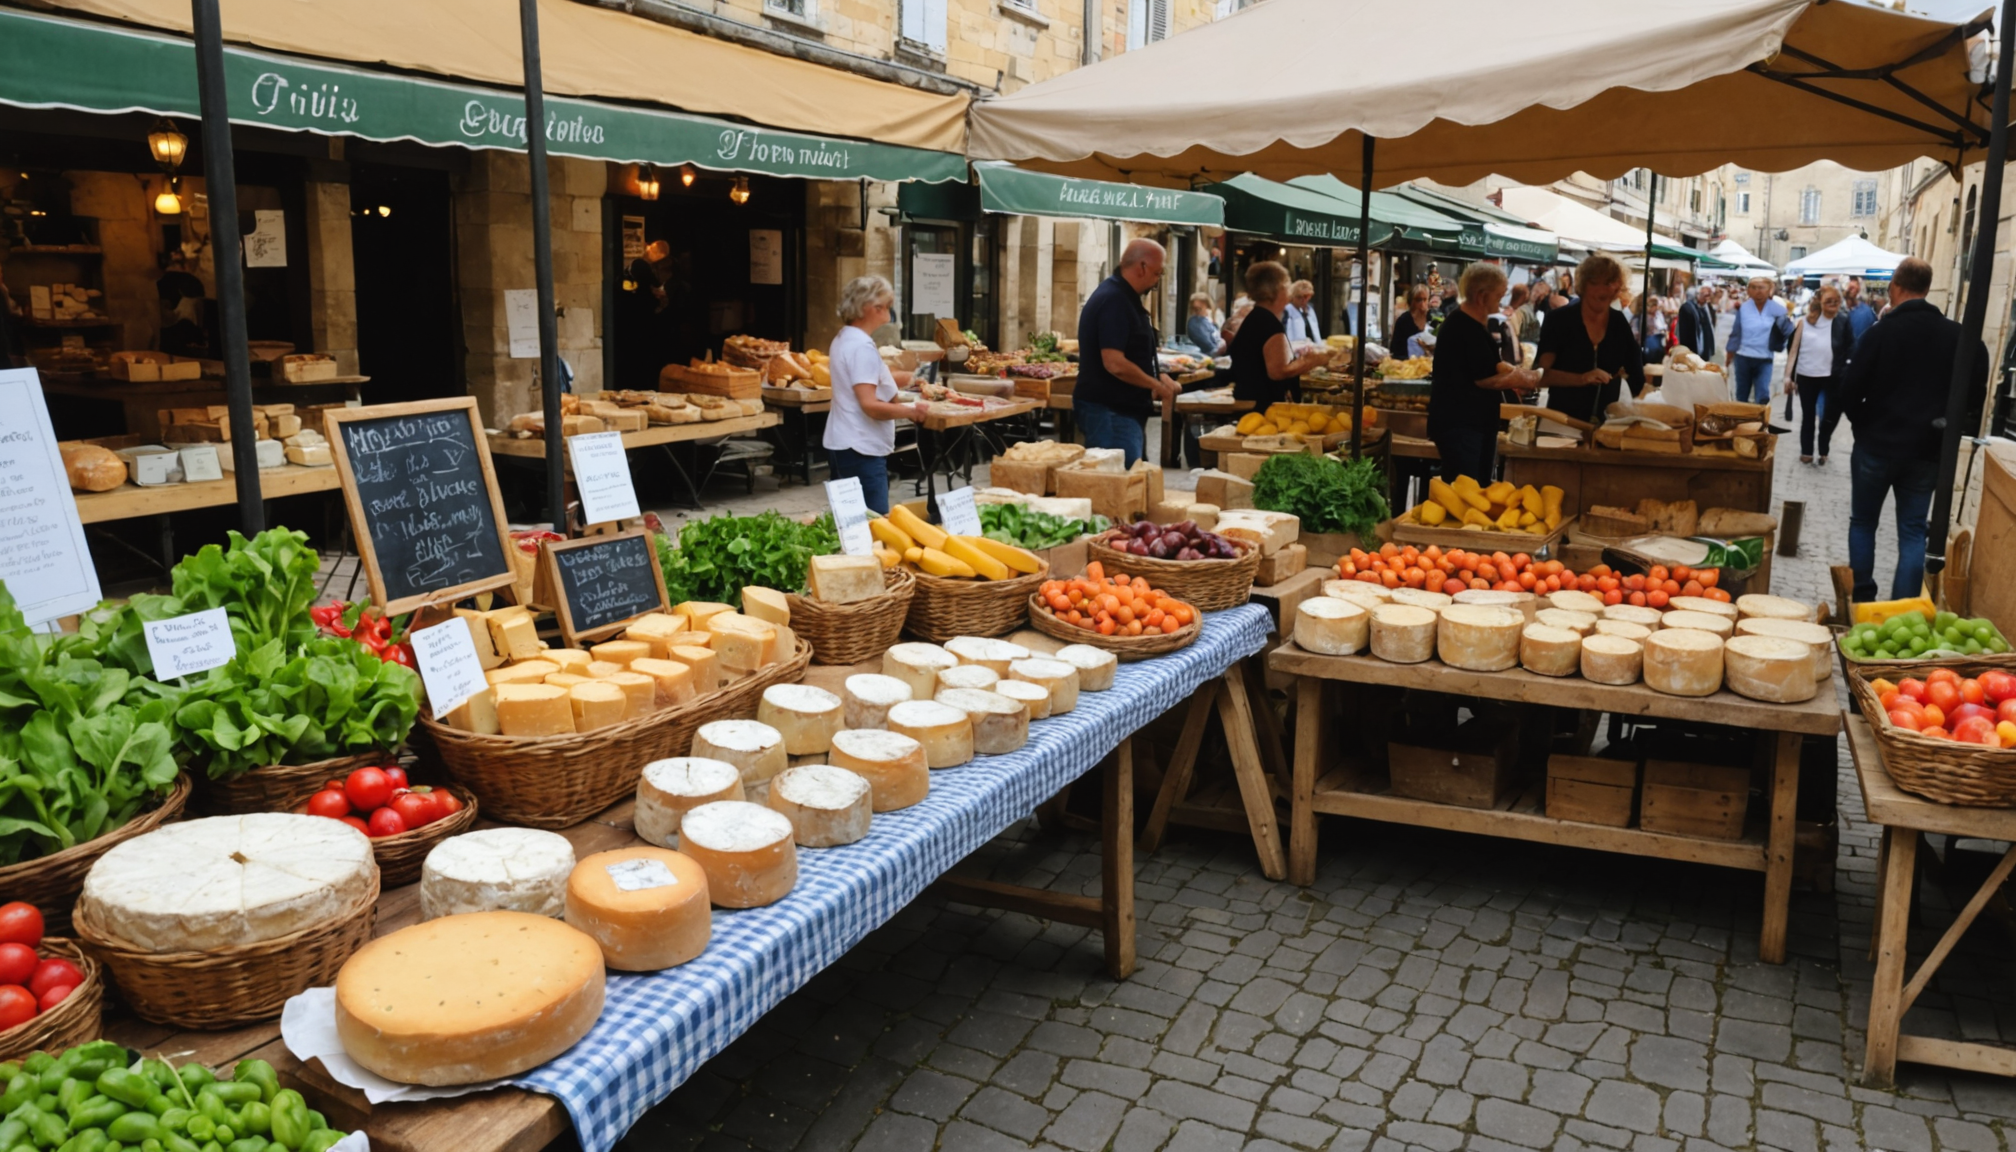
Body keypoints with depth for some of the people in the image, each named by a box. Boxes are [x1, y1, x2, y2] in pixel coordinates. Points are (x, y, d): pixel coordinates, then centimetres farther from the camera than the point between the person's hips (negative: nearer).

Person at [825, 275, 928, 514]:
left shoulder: (843, 339, 14)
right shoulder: (862, 347, -17)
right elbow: (870, 405, -23)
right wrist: (910, 411, -14)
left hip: (844, 443, 11)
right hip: (861, 449, -11)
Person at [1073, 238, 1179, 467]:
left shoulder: (1123, 297, 15)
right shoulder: (1113, 301, -18)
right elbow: (1115, 364, -26)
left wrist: (1157, 378, 10)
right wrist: (1157, 385, -13)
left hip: (1126, 410, 11)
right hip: (1110, 412, -11)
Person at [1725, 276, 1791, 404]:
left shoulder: (1777, 308, -4)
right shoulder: (1743, 308, -3)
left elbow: (1787, 332, -6)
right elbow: (1735, 335, 3)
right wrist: (1727, 362, 5)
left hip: (1765, 360, -1)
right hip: (1743, 358, 1)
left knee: (1763, 397, -11)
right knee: (1741, 397, 12)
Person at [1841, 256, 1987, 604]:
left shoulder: (1882, 332, -12)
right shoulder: (1958, 336, -2)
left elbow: (1850, 390, -11)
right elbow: (1975, 396, 3)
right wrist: (1947, 427, 14)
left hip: (1877, 444, -3)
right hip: (1927, 451, 3)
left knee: (1863, 522, 12)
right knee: (1913, 532, 9)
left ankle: (1862, 601, 12)